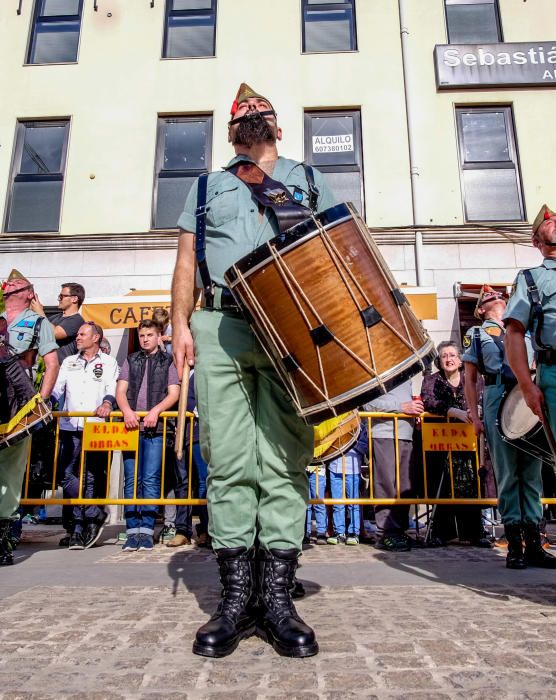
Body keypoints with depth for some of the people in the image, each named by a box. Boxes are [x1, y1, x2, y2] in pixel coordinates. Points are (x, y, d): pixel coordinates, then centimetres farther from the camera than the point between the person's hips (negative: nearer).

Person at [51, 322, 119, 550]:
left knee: (92, 478, -1)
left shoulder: (108, 363, 11)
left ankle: (79, 528, 8)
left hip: (97, 429, -3)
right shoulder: (69, 362, 22)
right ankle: (95, 514, 8)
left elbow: (113, 389, -2)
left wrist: (107, 403, -22)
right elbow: (56, 388, 12)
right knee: (67, 475, -3)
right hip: (70, 428, 4)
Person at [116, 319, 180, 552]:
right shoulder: (131, 361, 18)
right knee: (131, 480, 2)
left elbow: (174, 393, 2)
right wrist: (127, 411, -9)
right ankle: (132, 531, 7)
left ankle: (146, 531, 1)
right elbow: (120, 391, 10)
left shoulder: (168, 362, 11)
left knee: (151, 479, -5)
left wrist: (155, 410, -14)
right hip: (131, 426, 3)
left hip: (156, 428, -2)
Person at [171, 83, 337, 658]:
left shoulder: (309, 181, 24)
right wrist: (179, 323, 3)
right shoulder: (206, 187, 26)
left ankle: (277, 597, 3)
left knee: (283, 461, -5)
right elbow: (187, 261, 17)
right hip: (219, 329, 1)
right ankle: (236, 597, 4)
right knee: (228, 461, -4)